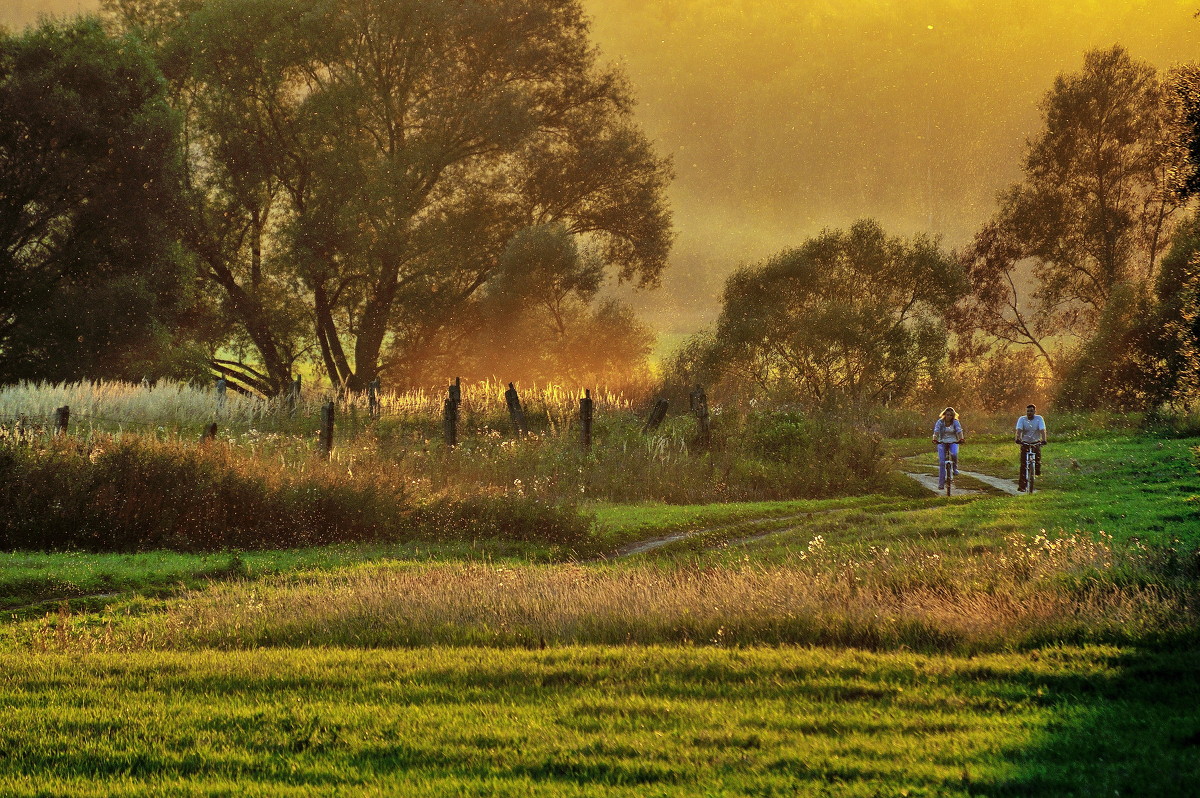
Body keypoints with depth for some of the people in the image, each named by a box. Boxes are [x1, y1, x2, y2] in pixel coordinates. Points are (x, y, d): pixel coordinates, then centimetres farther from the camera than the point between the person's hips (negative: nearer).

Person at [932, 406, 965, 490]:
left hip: (953, 442, 0)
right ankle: (941, 483, -7)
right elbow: (936, 431, -19)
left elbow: (959, 431, -19)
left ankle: (955, 467, -2)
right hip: (942, 443, 0)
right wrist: (935, 439, -39)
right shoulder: (940, 422, -7)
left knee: (954, 454, -33)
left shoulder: (955, 422, -5)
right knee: (941, 462, -11)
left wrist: (961, 439, -39)